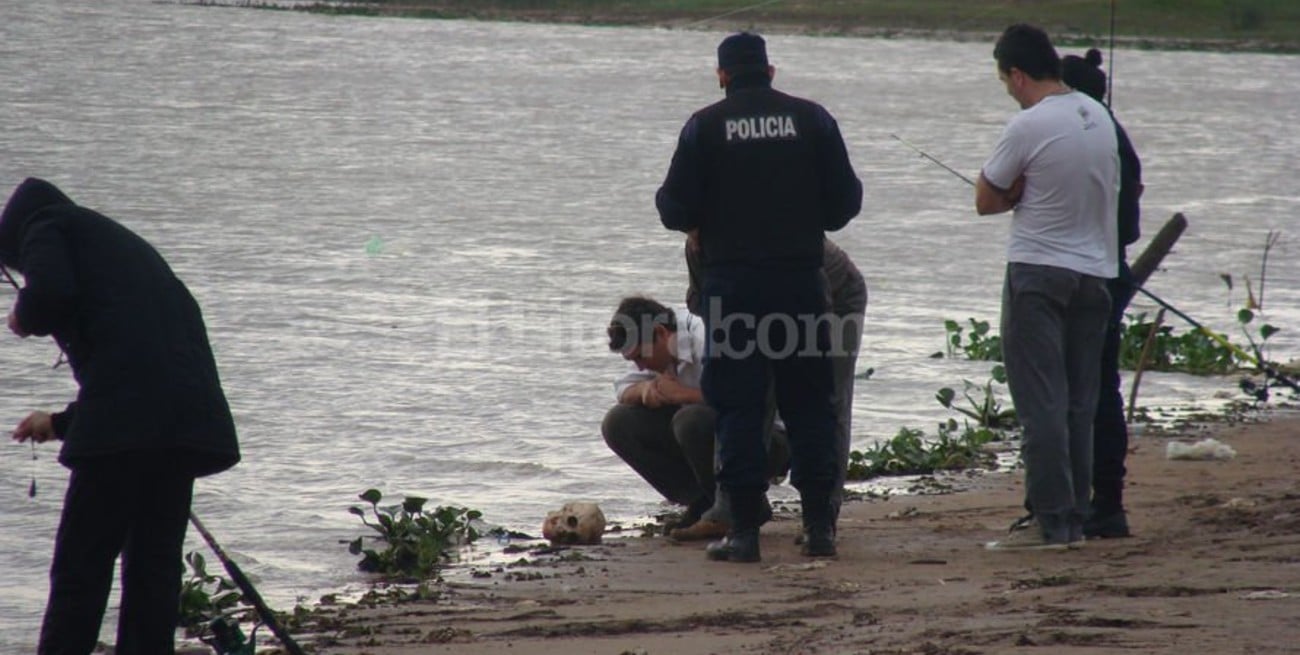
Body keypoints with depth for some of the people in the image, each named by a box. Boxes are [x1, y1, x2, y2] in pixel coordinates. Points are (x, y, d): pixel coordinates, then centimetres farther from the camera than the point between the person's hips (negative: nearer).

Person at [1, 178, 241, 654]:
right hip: (190, 418, 7)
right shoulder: (126, 245, 34)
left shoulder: (45, 226, 11)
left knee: (80, 565, -4)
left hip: (127, 427, -7)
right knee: (155, 564, 10)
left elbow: (51, 293, -12)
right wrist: (61, 423, 43)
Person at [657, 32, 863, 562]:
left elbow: (676, 210, -4)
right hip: (800, 278, 2)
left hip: (732, 283, -2)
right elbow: (845, 203, 4)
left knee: (737, 405, 2)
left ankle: (744, 529, -2)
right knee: (808, 403, 9)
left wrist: (704, 224, 19)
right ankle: (819, 525, 8)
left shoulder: (705, 126, -2)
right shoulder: (812, 120, 3)